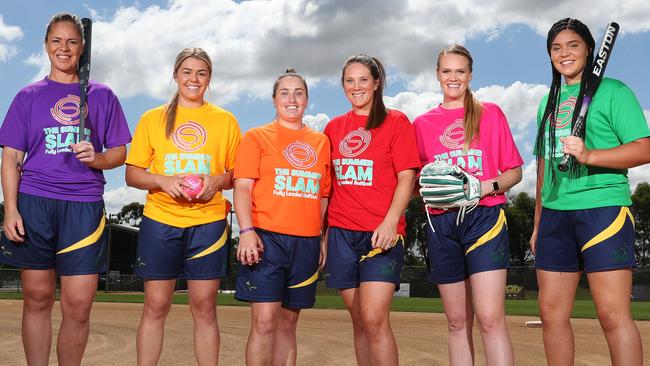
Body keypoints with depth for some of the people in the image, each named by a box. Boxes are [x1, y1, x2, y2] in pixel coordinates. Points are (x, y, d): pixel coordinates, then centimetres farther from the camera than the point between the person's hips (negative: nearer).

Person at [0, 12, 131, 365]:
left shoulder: (101, 95, 12)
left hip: (84, 206, 0)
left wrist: (96, 158, -11)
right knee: (37, 299, 5)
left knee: (78, 306, -3)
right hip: (34, 203, 0)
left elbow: (119, 153, 11)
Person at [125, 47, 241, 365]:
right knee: (155, 306, 3)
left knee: (204, 307, 3)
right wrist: (162, 180, -13)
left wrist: (218, 180, -11)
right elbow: (132, 174, 7)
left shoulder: (225, 120, 9)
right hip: (160, 220, 0)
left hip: (208, 222, 0)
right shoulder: (152, 118, 8)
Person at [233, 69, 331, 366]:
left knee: (288, 322, 9)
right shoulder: (257, 137, 4)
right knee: (264, 321, -9)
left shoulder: (321, 142, 14)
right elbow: (242, 187, -4)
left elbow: (324, 195, 17)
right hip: (266, 238, -3)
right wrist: (246, 231, -18)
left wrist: (325, 239, 12)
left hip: (306, 241, 4)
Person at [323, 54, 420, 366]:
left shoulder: (396, 122, 2)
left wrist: (390, 222, -17)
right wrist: (323, 231, 13)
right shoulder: (334, 127, 14)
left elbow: (406, 177, -4)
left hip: (381, 233, -4)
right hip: (341, 233, 4)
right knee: (359, 322, 8)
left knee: (374, 319, -15)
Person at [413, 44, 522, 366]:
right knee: (457, 322, 6)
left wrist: (488, 186, -12)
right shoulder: (422, 123, 13)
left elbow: (514, 172, 7)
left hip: (484, 219, -2)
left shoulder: (491, 113, 8)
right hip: (441, 224, 3)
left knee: (490, 319, -13)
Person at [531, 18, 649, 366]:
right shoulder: (548, 103, 19)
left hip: (602, 210, -6)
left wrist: (588, 155, -22)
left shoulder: (612, 91, 1)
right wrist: (538, 223, 21)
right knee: (551, 313, 6)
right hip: (555, 216, 6)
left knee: (613, 315, -8)